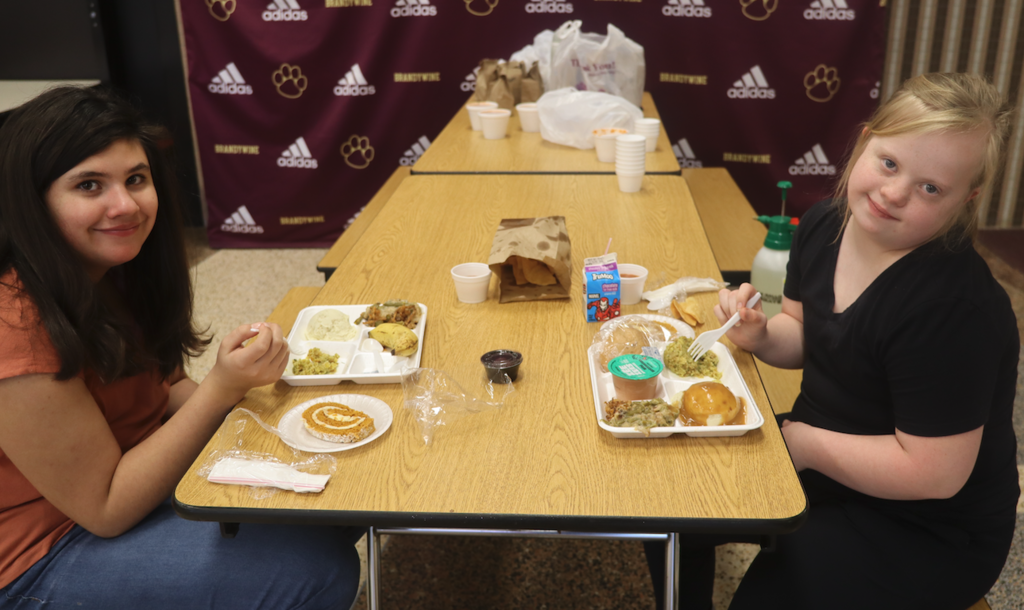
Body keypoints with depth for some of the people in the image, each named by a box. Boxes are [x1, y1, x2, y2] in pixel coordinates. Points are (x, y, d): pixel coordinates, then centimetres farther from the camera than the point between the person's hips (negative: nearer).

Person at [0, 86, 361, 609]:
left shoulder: (114, 271, -2)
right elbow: (105, 510, -23)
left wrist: (239, 379, -14)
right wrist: (222, 388, -30)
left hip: (135, 473, 8)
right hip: (43, 558, -8)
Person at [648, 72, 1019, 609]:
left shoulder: (955, 308, -31)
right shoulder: (824, 225, -6)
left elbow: (933, 473, -28)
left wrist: (804, 443, -20)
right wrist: (759, 336, -12)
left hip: (928, 532, -7)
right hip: (817, 454, 8)